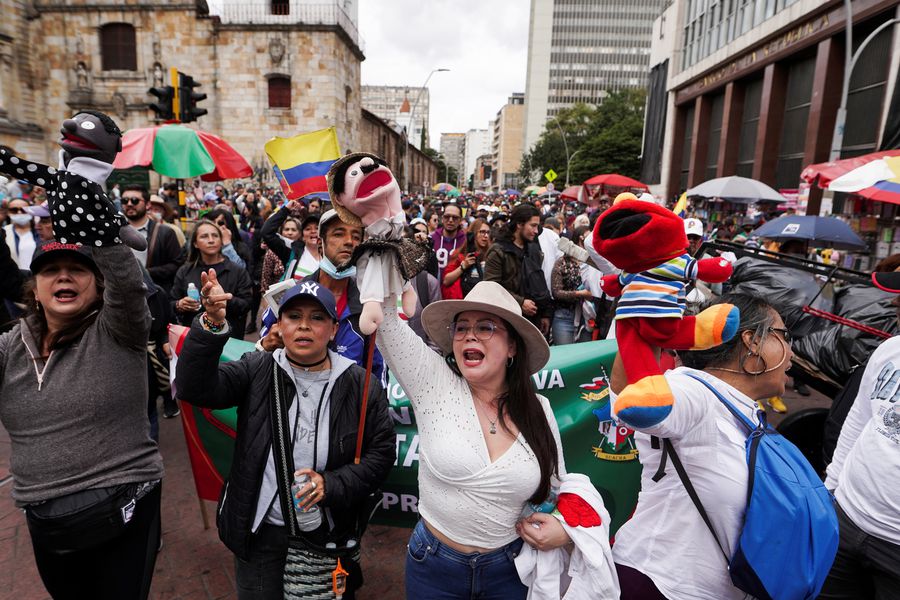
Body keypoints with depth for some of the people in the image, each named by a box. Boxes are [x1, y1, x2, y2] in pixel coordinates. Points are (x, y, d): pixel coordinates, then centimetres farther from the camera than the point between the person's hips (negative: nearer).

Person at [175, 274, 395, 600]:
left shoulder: (360, 385, -9)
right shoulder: (258, 370, -6)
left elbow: (381, 452, -5)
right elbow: (195, 388, -20)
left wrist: (332, 485, -19)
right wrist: (213, 323, -34)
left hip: (329, 534, 0)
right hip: (260, 533, 0)